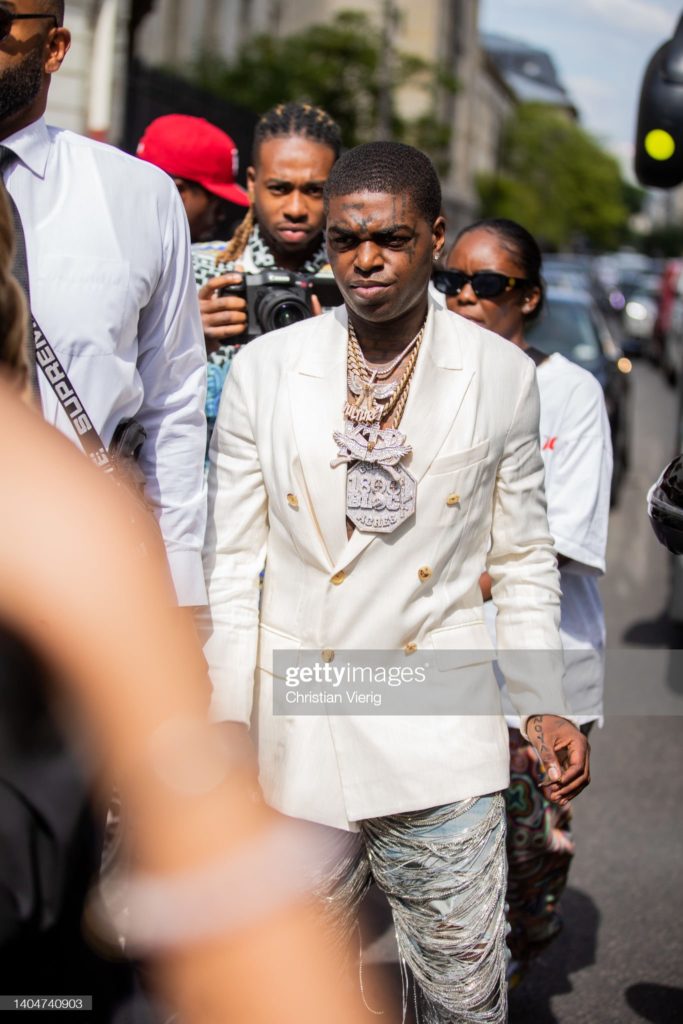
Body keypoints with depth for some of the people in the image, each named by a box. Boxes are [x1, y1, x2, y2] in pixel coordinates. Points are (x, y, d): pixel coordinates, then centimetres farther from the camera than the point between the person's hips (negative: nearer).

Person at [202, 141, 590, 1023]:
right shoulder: (263, 369, 2)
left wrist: (545, 707, 2)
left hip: (442, 739, 0)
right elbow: (231, 559, 4)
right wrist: (227, 722, -1)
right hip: (297, 737, 1)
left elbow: (523, 558, 9)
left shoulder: (502, 374, 3)